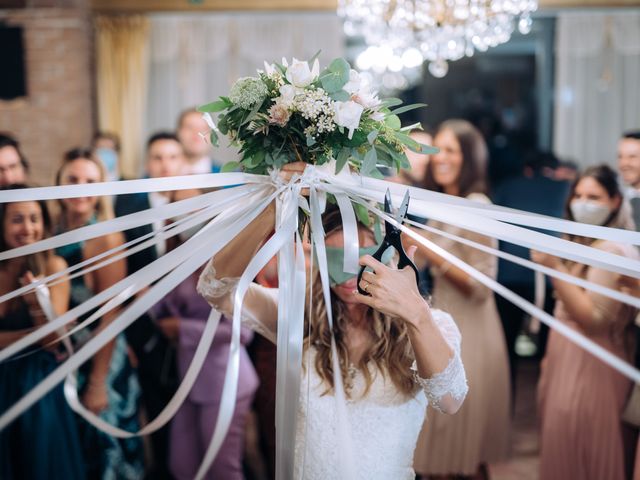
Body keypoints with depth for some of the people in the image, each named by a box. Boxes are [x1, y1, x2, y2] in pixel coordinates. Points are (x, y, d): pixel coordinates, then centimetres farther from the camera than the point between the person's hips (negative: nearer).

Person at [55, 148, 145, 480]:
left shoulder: (106, 238, -16)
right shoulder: (53, 232, -1)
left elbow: (109, 315, -16)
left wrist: (97, 383, -17)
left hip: (99, 362, -5)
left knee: (102, 450, 11)